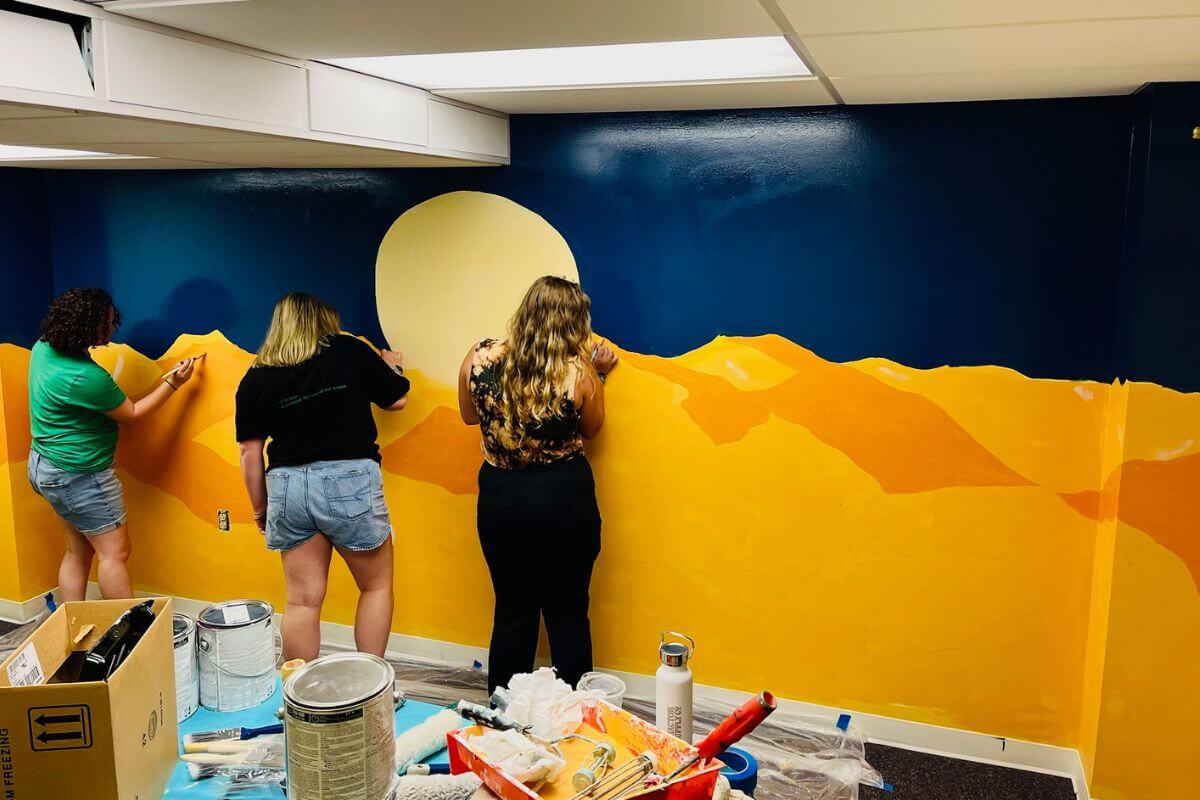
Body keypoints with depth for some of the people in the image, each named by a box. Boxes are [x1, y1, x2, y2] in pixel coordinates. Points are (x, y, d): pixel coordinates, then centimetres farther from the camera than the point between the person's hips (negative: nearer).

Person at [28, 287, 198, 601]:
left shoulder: (44, 347, -2)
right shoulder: (86, 377, -28)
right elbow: (132, 414, -14)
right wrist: (173, 384, -9)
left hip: (44, 465, 9)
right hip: (78, 475, -9)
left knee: (78, 551, 17)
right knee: (115, 552, -1)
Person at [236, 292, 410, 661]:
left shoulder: (256, 377, 6)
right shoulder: (351, 351, -1)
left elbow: (250, 452, 5)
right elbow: (397, 399, 10)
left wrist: (259, 507, 18)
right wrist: (393, 367, 31)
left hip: (288, 486, 3)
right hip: (351, 480, -2)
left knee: (302, 600, 11)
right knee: (376, 586, 15)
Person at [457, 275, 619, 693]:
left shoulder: (479, 358, -9)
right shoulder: (579, 372, -16)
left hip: (501, 499, 2)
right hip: (565, 501, -2)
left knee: (512, 612, 17)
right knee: (568, 615, 13)